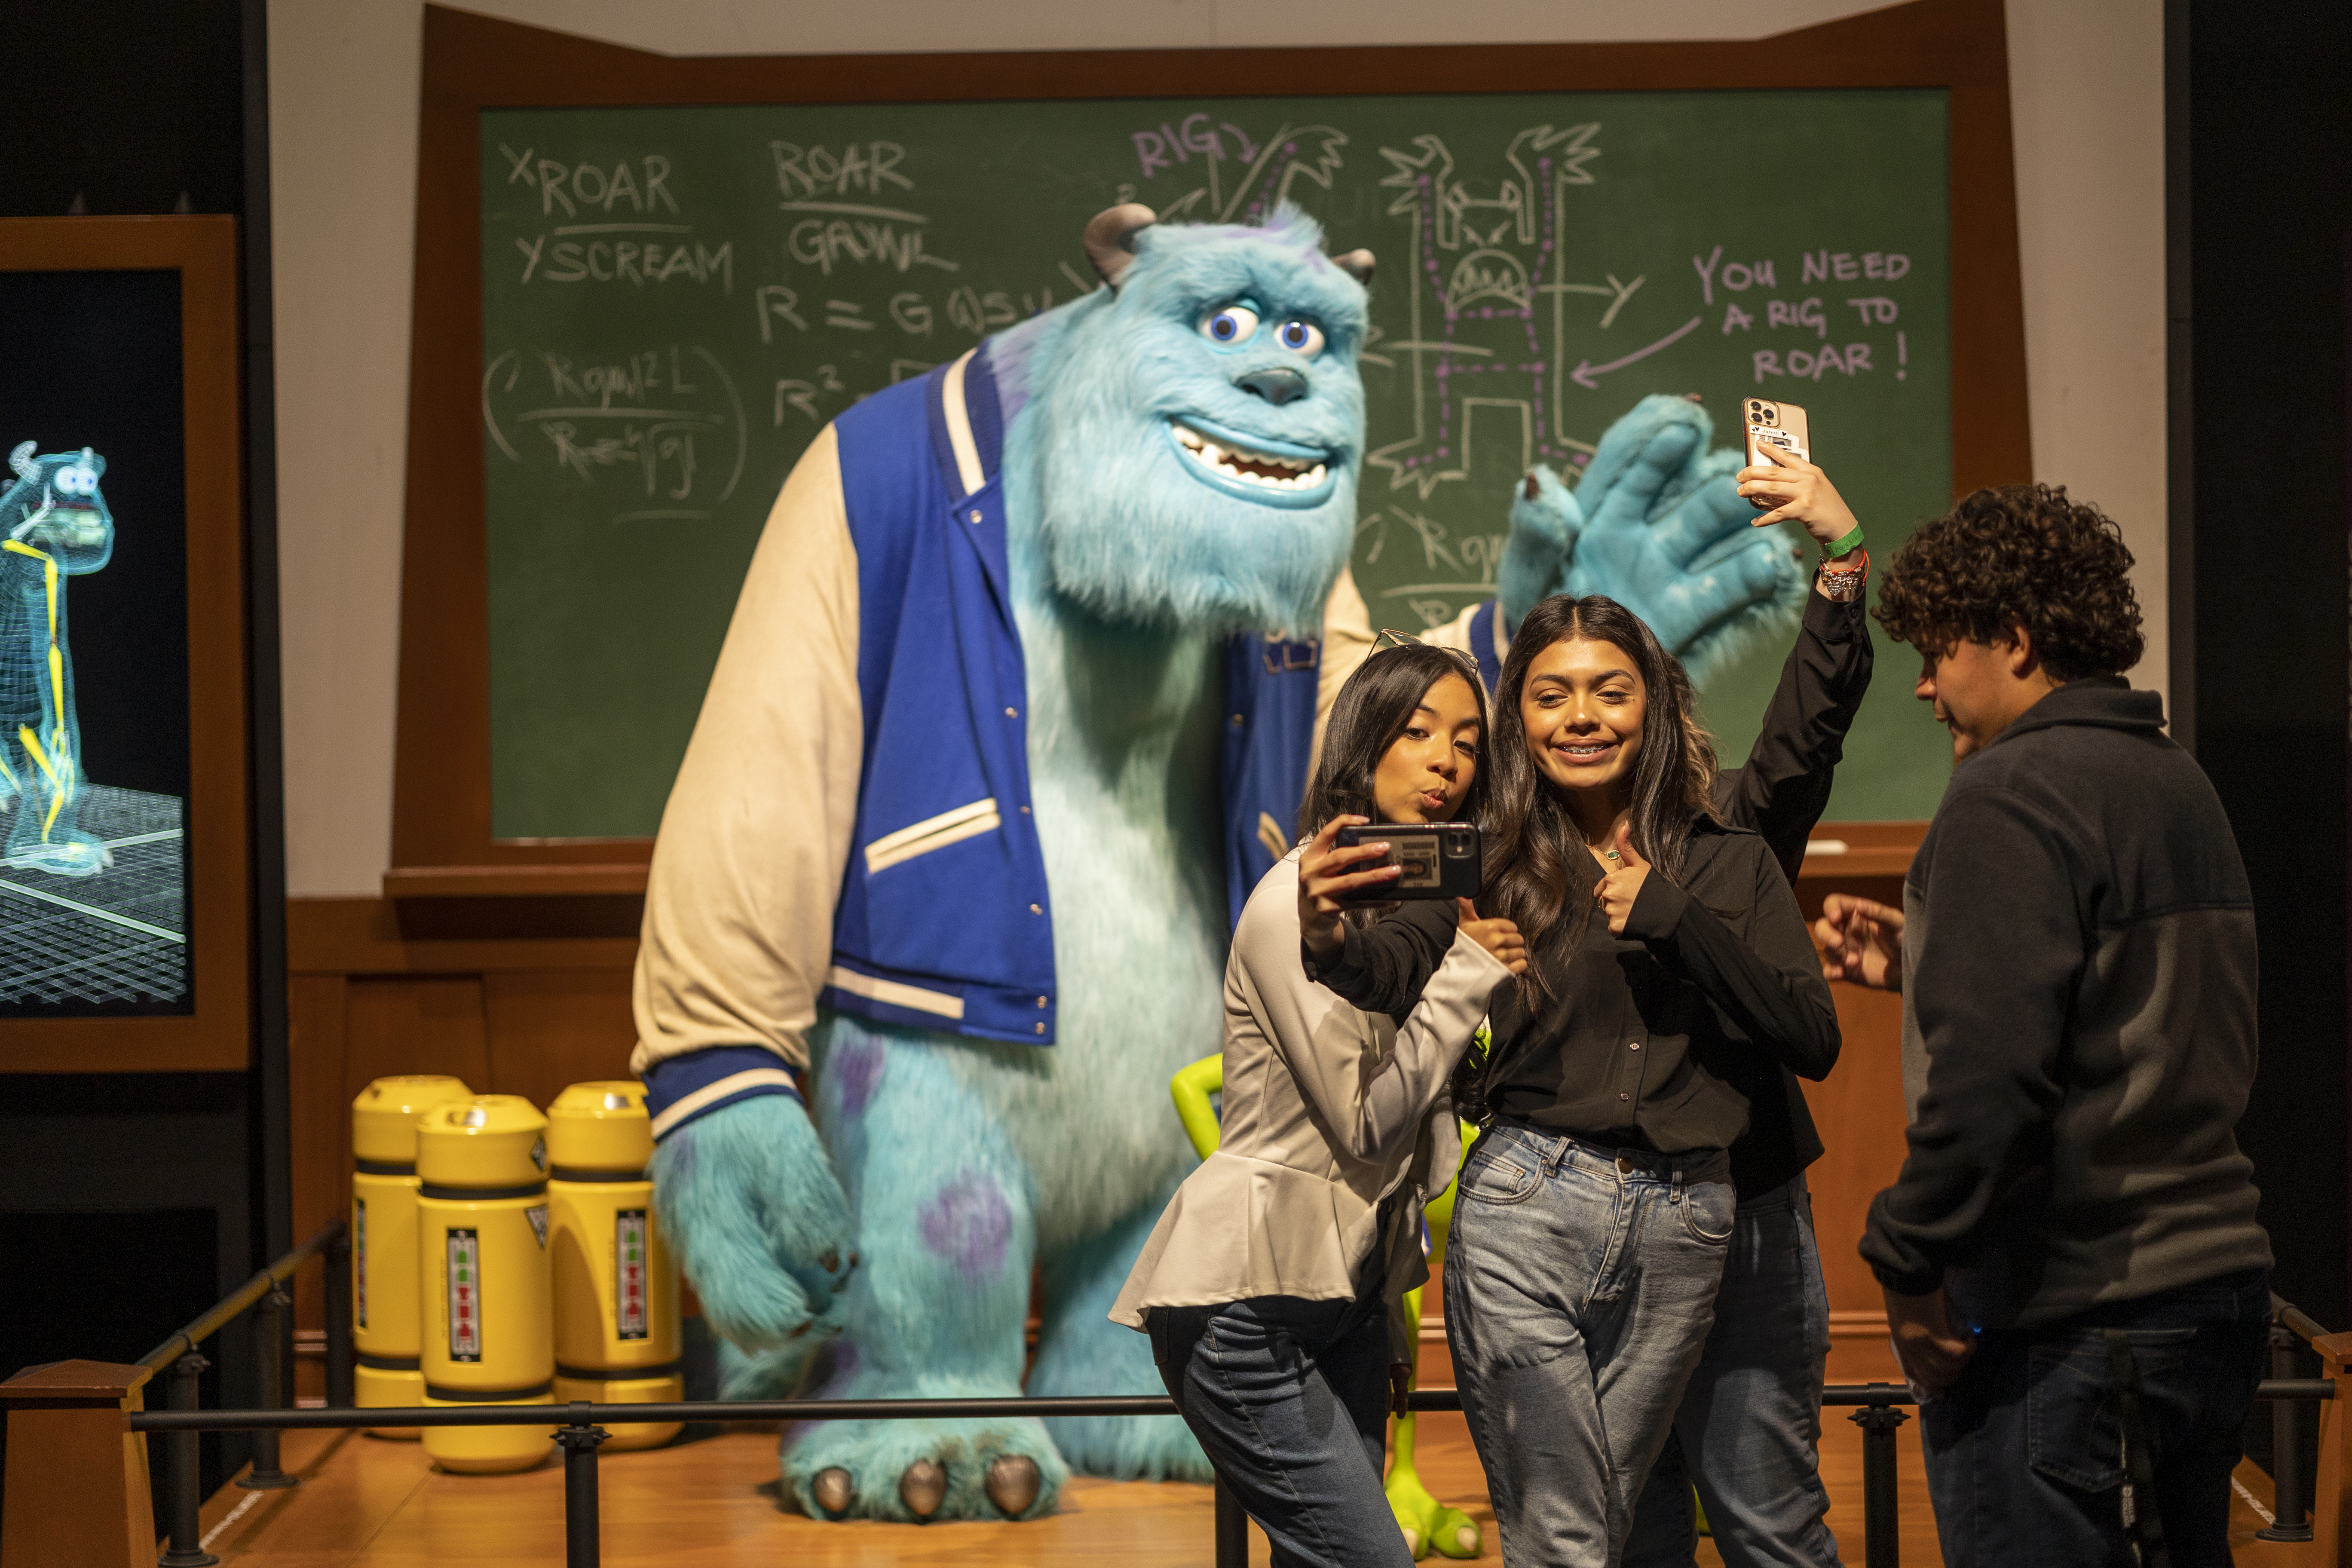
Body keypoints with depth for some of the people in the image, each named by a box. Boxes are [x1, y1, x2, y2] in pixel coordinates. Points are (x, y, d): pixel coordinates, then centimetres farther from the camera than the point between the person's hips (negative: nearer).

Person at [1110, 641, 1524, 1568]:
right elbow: (1363, 1120, -17)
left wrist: (1391, 1314, 18)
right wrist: (1468, 970, -12)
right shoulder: (1298, 901, -13)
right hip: (1249, 1305, -9)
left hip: (1345, 1298, 9)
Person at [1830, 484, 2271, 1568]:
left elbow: (1987, 1073, -23)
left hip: (2066, 1326, -9)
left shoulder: (2011, 795, -14)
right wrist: (1922, 966, 20)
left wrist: (1910, 1264, -13)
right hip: (2216, 1289, 9)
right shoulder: (2179, 784, 14)